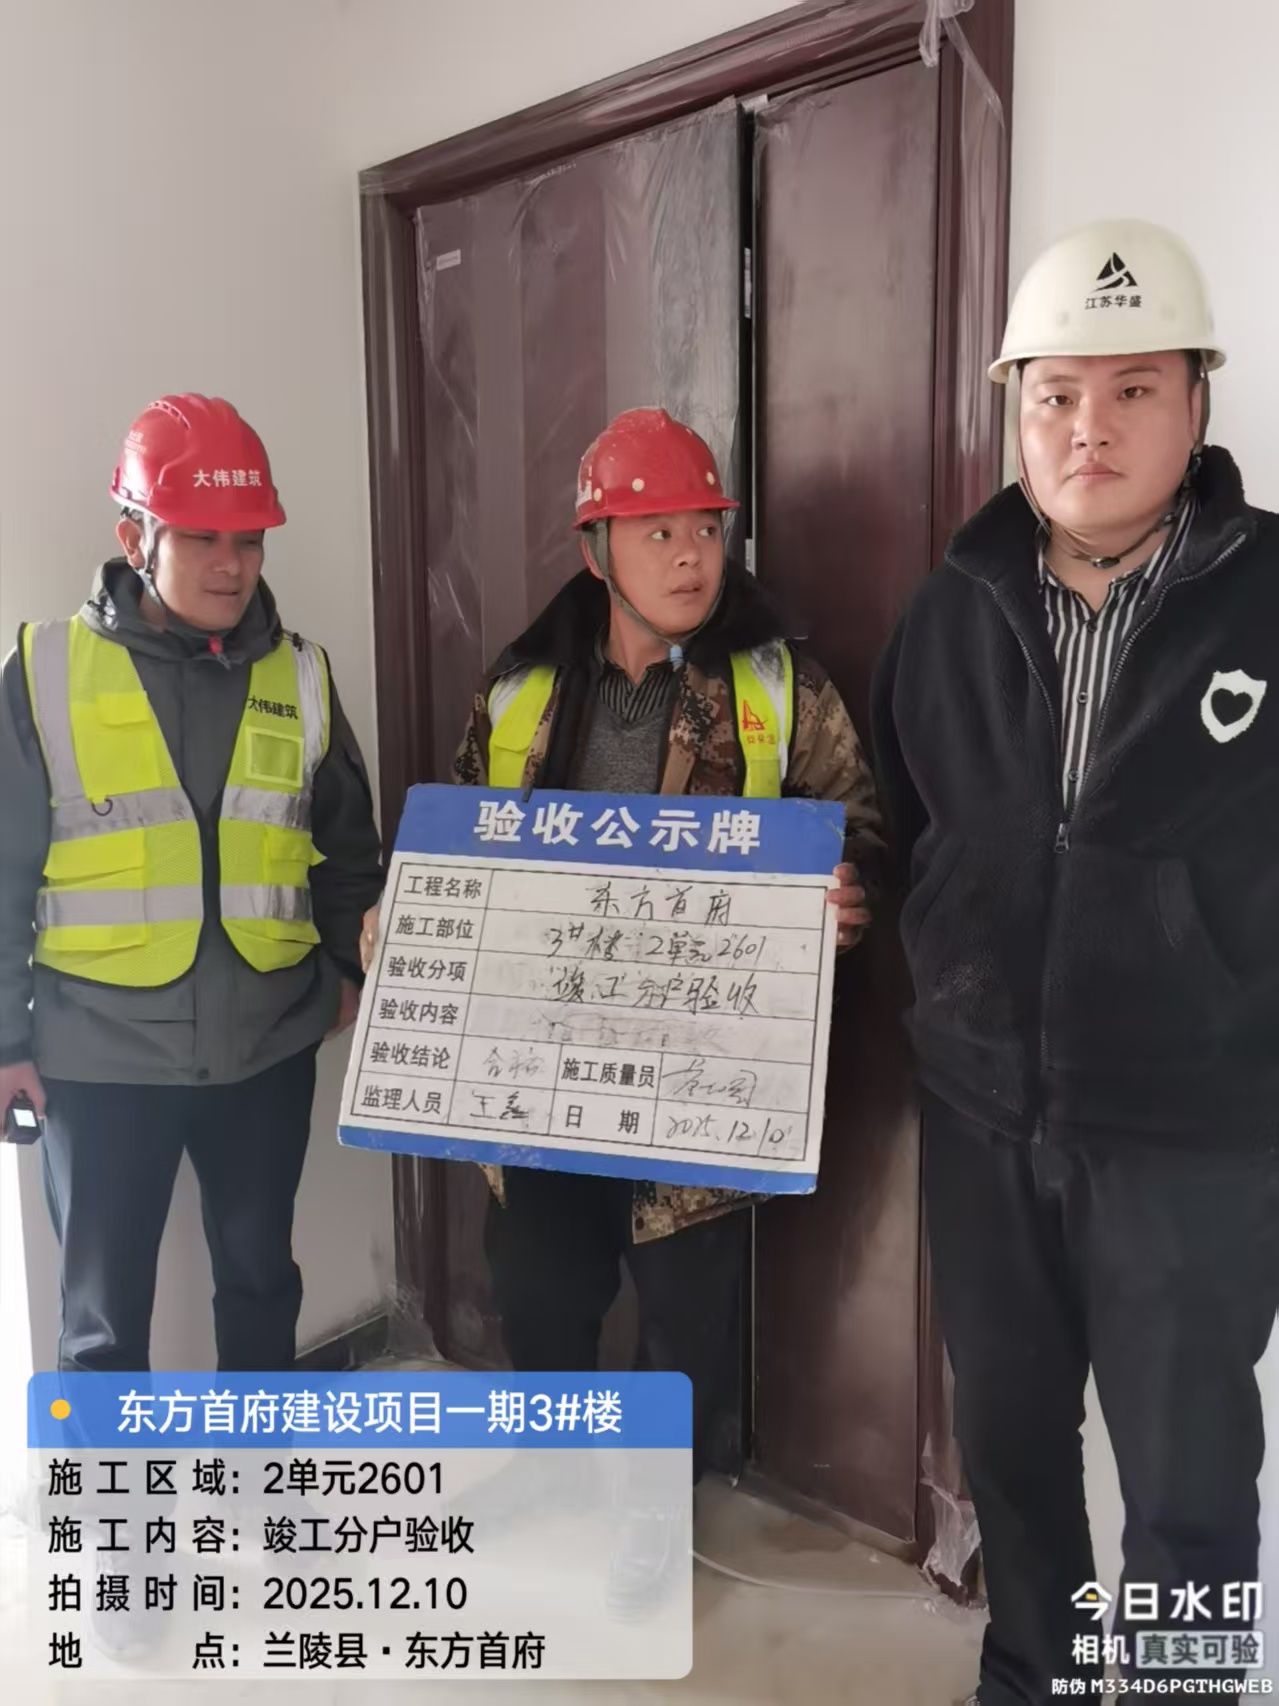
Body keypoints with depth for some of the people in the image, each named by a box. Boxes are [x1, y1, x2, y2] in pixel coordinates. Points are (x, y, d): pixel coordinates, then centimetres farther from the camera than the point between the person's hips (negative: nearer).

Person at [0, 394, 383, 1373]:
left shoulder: (299, 676, 2)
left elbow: (349, 843, 12)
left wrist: (348, 967, 3)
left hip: (267, 1048, 3)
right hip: (101, 1056, -2)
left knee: (260, 1275, 20)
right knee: (105, 1313, 11)